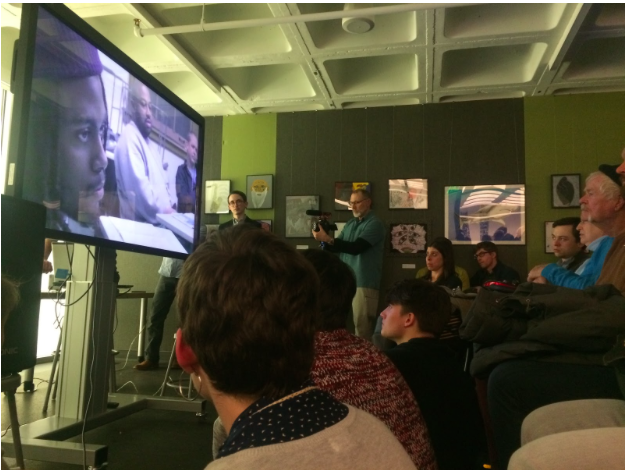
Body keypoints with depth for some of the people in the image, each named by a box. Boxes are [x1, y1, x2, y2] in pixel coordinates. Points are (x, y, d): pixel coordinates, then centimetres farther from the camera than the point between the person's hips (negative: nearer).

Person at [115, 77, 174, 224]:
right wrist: (163, 211, -17)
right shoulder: (129, 137, -8)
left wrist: (169, 209, 9)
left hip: (158, 222, 9)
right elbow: (140, 188, -21)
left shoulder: (146, 140, 23)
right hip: (140, 224, -9)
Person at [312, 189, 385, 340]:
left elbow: (356, 247, -19)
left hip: (364, 283, -7)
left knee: (361, 326, -5)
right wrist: (324, 239, -5)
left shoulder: (375, 224, -7)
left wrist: (328, 239, -25)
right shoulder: (349, 224, 17)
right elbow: (336, 247, 17)